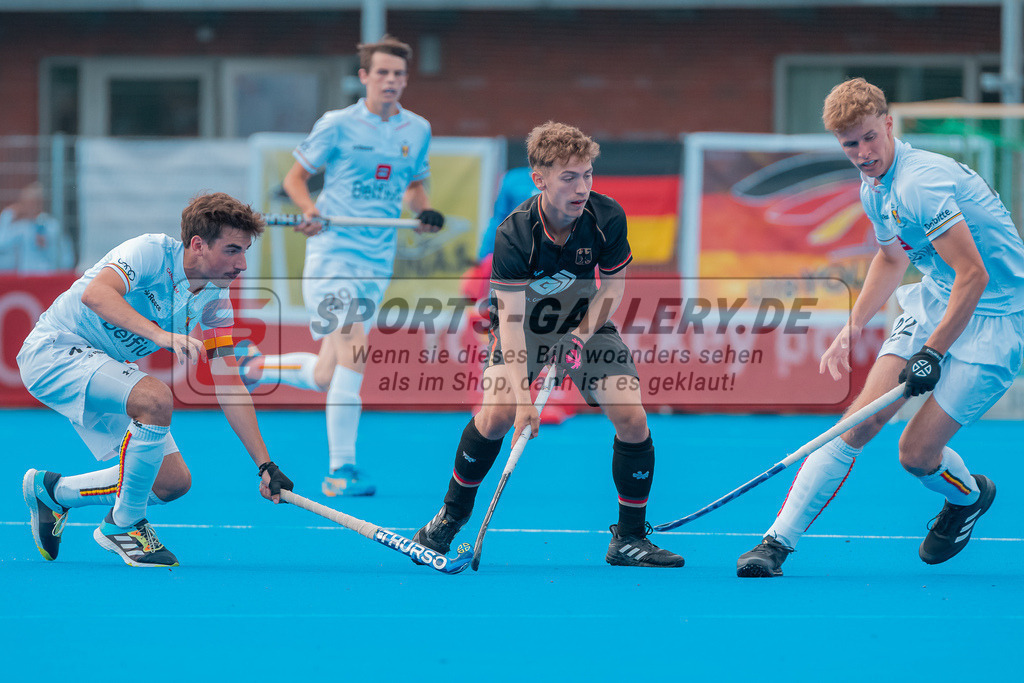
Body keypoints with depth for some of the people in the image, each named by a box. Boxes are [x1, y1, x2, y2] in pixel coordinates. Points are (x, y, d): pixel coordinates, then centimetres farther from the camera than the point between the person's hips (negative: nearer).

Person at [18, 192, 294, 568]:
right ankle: (125, 524, -15)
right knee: (157, 398, -33)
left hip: (106, 373, 8)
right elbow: (95, 294, -41)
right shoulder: (151, 252, -23)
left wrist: (265, 464, -5)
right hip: (54, 351, -8)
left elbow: (229, 385, 1)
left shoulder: (215, 299, -1)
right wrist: (161, 335, -53)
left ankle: (51, 491, 20)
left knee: (174, 481, 1)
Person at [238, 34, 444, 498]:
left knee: (326, 378, 8)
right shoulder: (338, 125, -4)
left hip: (378, 263, 5)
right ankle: (341, 469, -15)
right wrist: (310, 209, -18)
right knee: (353, 354, -21)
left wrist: (425, 211, 0)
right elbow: (295, 176, 2)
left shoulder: (417, 130, 9)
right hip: (333, 252, -5)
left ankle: (259, 366, 38)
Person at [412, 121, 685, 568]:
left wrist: (582, 336, -19)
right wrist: (521, 396, -42)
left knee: (632, 419, -13)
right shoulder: (513, 236, -30)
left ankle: (629, 539, 2)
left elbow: (613, 284, -4)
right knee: (495, 416, -22)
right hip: (525, 326, -2)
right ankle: (450, 517, 2)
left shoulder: (608, 218, -22)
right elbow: (511, 318, -33)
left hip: (586, 323, 3)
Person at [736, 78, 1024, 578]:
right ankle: (778, 542, -8)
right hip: (935, 300, 8)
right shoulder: (874, 189, 4)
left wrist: (933, 354, -24)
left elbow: (973, 275, -28)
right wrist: (852, 328, 18)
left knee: (916, 452, -9)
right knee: (862, 419, -7)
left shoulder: (920, 183, -27)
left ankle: (969, 496, 26)